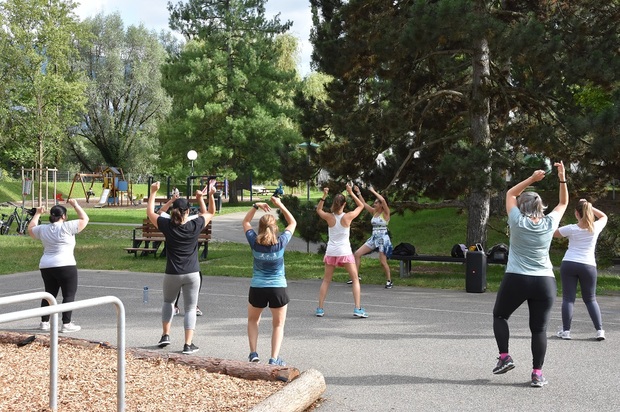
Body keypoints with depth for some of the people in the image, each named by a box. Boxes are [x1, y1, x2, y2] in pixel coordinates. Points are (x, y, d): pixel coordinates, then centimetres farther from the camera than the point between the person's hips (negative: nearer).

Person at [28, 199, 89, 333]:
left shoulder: (43, 229, 8)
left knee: (49, 294, 17)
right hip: (65, 266, -7)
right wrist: (75, 205, 9)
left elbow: (31, 228, 29)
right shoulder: (67, 227, -8)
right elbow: (84, 219, -1)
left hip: (46, 267, 7)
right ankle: (66, 324, -4)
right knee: (69, 295, -1)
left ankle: (44, 322, 19)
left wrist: (37, 214, 36)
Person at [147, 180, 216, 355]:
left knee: (168, 301, 26)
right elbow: (210, 213, 11)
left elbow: (150, 212, 9)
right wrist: (204, 198, 10)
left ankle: (165, 335, 19)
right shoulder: (195, 226, -8)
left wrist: (153, 192, 15)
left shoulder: (167, 226, -8)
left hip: (172, 274, 1)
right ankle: (188, 344, 0)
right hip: (192, 274, -1)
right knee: (190, 308, 6)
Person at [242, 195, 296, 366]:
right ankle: (274, 358, 1)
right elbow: (292, 223, 6)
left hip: (257, 288, 1)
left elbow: (246, 222, 9)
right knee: (278, 325, 12)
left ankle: (253, 353, 14)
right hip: (278, 288, -1)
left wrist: (255, 206, 5)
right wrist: (280, 205, 3)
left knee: (253, 320, 24)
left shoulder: (255, 242, -9)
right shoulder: (281, 243, -11)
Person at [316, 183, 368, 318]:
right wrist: (351, 193, 3)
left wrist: (324, 196, 9)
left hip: (331, 252, 2)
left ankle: (320, 308, 12)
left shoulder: (329, 217, -5)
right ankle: (358, 309, -4)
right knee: (355, 280, 6)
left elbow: (318, 209, 17)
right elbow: (361, 206, 6)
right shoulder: (348, 217, -10)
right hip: (345, 252, -2)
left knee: (326, 280, 14)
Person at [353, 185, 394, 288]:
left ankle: (389, 281, 9)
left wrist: (373, 191, -18)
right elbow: (364, 203, 13)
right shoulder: (374, 212, 10)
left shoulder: (386, 213, -9)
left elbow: (383, 200, -25)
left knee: (383, 262, -7)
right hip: (373, 238, 7)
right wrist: (358, 193, 5)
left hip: (383, 238, -7)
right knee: (357, 254, 0)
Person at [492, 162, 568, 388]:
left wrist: (532, 178, 9)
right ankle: (537, 374, 3)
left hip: (516, 280, -2)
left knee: (500, 316, 19)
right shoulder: (550, 223, 1)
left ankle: (504, 357, 8)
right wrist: (562, 179, 15)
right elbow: (563, 203, 19)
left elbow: (510, 194, 11)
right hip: (545, 283, 2)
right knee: (539, 328, 4)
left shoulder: (517, 221, -5)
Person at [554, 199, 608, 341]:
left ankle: (566, 330, -1)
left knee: (568, 298, 3)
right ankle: (599, 330, 4)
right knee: (590, 299, 13)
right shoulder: (596, 228, -1)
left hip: (569, 264, -2)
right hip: (588, 266, 2)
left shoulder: (571, 229, -5)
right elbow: (604, 216, 22)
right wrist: (589, 206, 15)